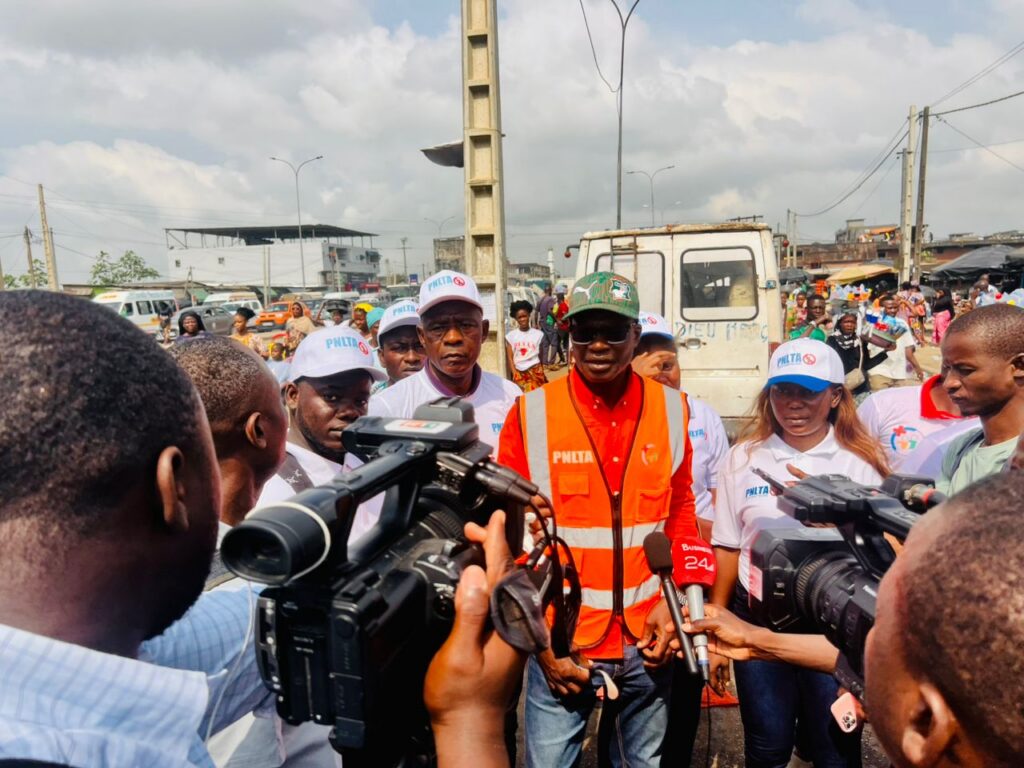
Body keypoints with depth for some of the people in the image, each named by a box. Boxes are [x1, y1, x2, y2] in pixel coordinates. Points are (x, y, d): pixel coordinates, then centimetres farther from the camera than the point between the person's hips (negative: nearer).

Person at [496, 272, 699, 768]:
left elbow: (680, 512, 8)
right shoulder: (531, 413, -11)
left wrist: (672, 599, -3)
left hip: (647, 641, 3)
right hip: (562, 643, -2)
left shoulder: (672, 409, -3)